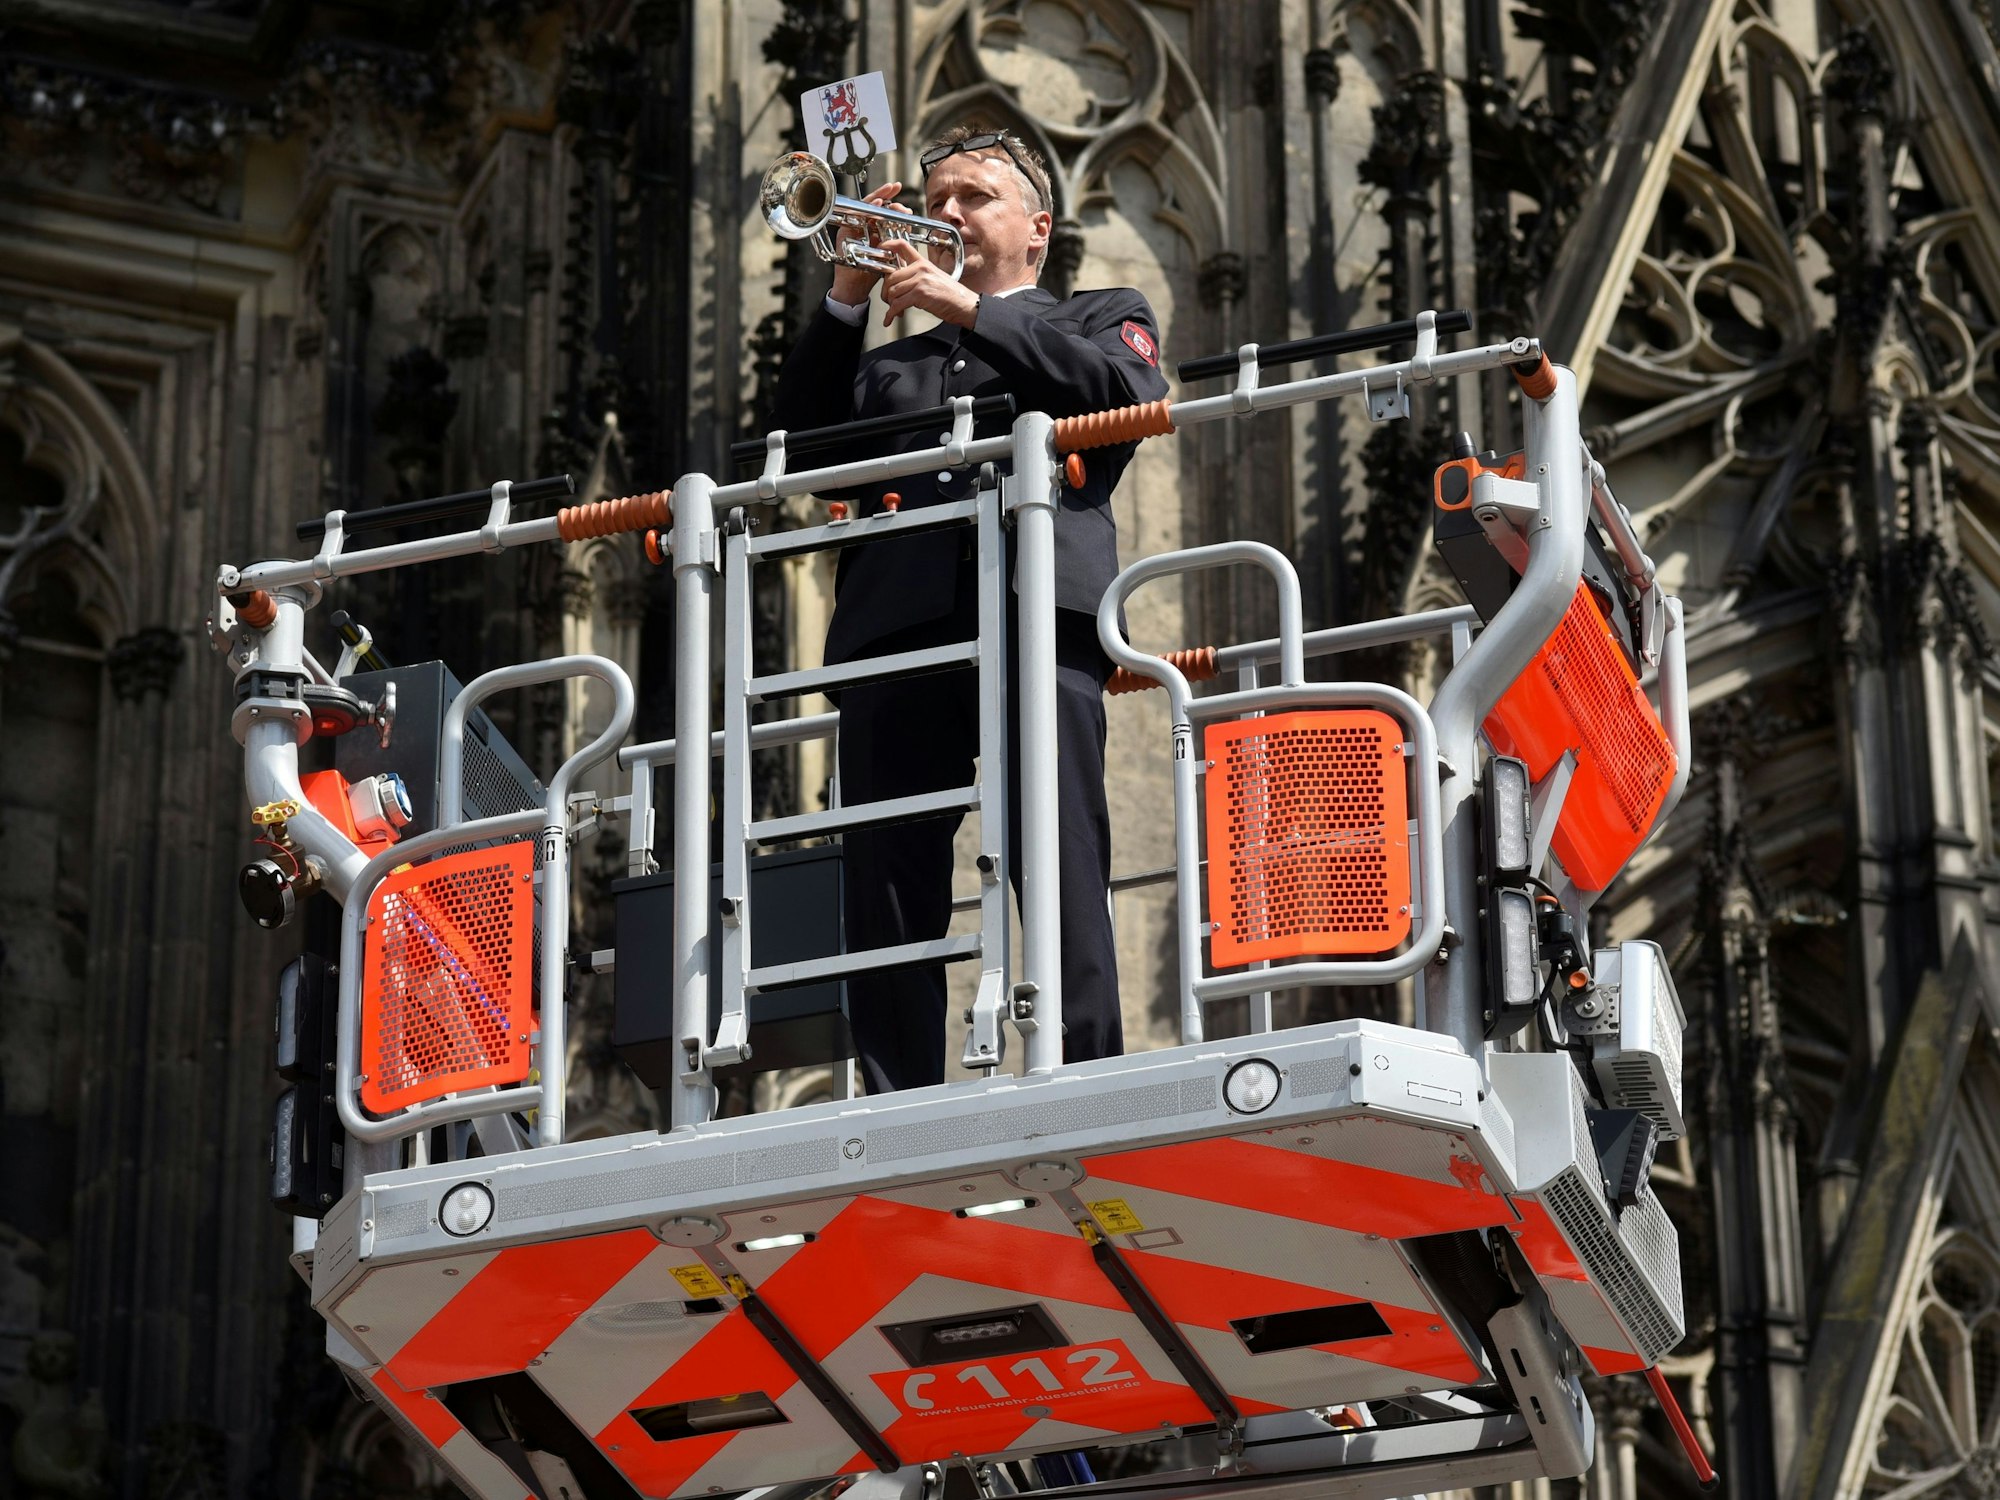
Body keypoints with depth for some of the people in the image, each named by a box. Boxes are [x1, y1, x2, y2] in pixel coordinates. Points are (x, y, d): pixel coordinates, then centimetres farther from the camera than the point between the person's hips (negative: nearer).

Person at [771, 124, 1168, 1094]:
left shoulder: (1101, 318, 26)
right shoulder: (888, 364, 34)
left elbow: (1129, 389, 3)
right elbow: (801, 445, 18)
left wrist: (970, 310, 2)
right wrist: (849, 301, 11)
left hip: (1038, 607, -4)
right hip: (897, 621, 4)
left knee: (1061, 872, -17)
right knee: (884, 890, -7)